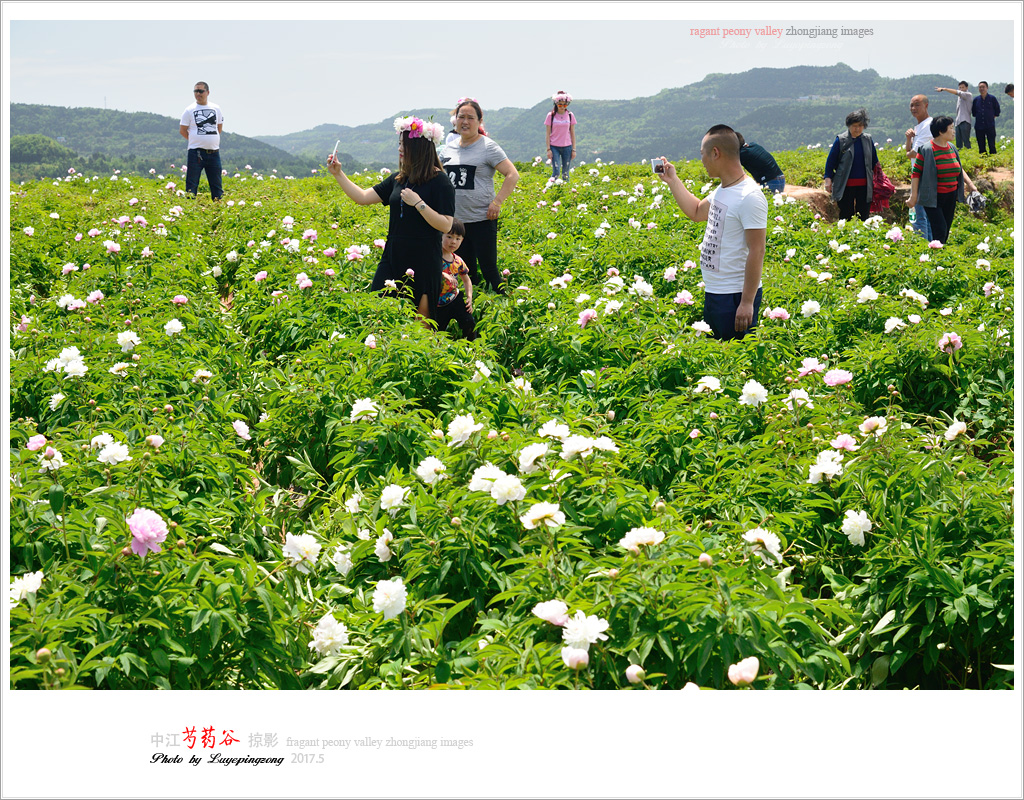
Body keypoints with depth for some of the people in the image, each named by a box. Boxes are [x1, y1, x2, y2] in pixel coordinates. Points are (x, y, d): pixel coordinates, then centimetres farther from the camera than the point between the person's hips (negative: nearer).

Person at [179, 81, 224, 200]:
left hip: (214, 151, 3)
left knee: (216, 184, 7)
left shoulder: (216, 109, 9)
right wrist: (196, 141, 5)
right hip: (196, 152, -3)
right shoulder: (189, 110, 0)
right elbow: (182, 130, 4)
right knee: (192, 184, -3)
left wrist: (211, 140, 12)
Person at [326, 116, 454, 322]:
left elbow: (446, 226, -15)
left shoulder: (439, 181, -8)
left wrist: (418, 203, -19)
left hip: (422, 263, -6)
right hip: (393, 259, 6)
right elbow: (363, 197, 12)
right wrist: (338, 174, 7)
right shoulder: (398, 179, 11)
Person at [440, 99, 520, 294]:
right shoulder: (449, 150, 11)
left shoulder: (488, 147, -5)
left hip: (481, 220, -5)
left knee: (488, 268, -5)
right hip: (455, 220, 6)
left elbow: (512, 175, -10)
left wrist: (497, 201, -17)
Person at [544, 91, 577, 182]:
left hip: (567, 147, 2)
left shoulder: (570, 115, 3)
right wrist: (548, 149, -6)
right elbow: (547, 134, 0)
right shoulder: (551, 115, -2)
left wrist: (574, 149, 4)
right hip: (554, 147, -2)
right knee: (555, 172, -11)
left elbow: (572, 133, 7)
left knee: (565, 173, 5)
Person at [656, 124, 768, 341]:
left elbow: (756, 252, -22)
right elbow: (697, 212, 31)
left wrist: (747, 302, -23)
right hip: (713, 293, 10)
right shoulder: (722, 191, 10)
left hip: (736, 297, -10)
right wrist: (672, 181, 25)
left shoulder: (749, 197, -20)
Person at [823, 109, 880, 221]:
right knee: (846, 217, 2)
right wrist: (828, 179, -5)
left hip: (864, 186, 3)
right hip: (846, 186, -3)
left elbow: (874, 162, 18)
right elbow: (830, 161, 3)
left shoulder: (868, 139, 9)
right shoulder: (841, 140, -1)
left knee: (863, 217, 5)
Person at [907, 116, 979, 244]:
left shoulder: (952, 148, 9)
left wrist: (971, 184, 11)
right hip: (933, 198, -7)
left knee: (946, 231, 8)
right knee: (940, 229, -15)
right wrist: (914, 195, -14)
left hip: (950, 197, 7)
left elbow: (959, 170, 20)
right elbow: (915, 173, -11)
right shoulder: (926, 150, -12)